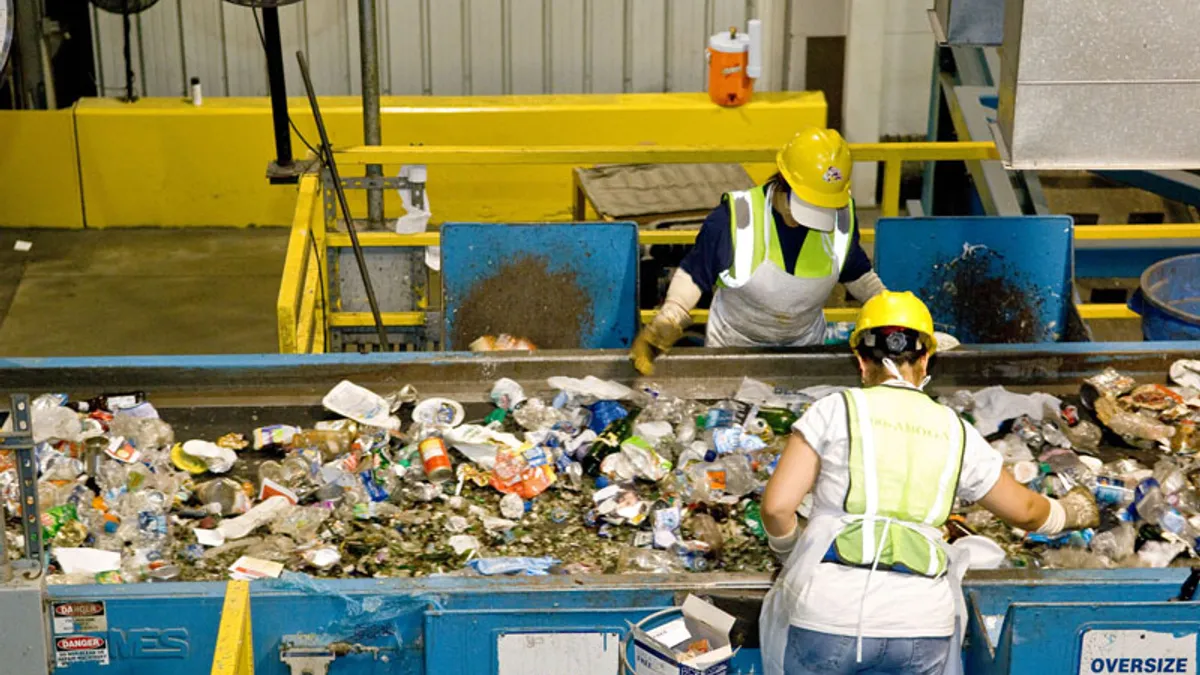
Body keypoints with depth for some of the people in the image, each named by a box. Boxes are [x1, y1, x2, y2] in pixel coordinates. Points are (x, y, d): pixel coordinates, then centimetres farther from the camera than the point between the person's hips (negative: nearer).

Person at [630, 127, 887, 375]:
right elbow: (693, 274, -15)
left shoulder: (843, 219, -16)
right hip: (733, 346, -3)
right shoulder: (735, 217, -27)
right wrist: (665, 324, -27)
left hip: (804, 348, 3)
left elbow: (858, 275, 3)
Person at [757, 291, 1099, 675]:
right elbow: (1024, 511, 25)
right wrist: (1067, 513, 47)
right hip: (918, 632, 3)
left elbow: (777, 507, -5)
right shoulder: (957, 433, 11)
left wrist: (789, 551, 16)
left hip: (826, 617, -3)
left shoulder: (835, 411, 1)